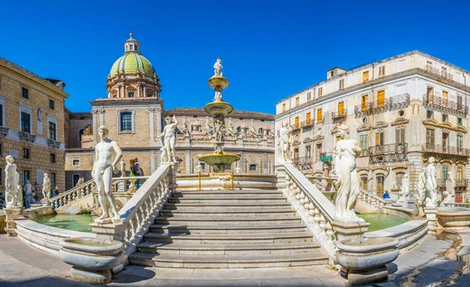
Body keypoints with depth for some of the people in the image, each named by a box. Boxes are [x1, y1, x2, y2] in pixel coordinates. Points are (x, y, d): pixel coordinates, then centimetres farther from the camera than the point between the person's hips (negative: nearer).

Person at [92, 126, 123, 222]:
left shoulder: (112, 143, 1)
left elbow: (120, 153, -16)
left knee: (108, 191, -17)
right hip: (98, 168, 5)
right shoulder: (97, 146, 17)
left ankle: (116, 213, -11)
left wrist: (114, 164, -21)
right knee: (100, 191, 3)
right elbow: (96, 160, 20)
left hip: (108, 168, -5)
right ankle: (105, 213, 11)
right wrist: (93, 172, 13)